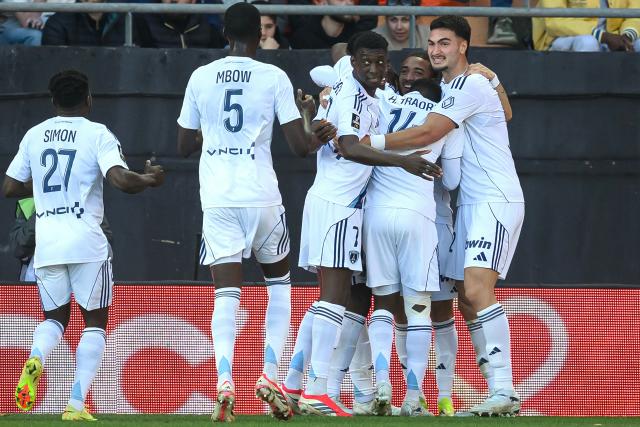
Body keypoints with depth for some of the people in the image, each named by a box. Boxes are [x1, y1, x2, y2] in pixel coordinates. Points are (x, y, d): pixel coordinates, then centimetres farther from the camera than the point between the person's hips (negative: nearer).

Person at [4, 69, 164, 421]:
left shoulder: (34, 135, 9)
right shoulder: (97, 134, -3)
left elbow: (9, 188, 12)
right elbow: (121, 180, -16)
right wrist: (148, 179, 3)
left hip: (46, 243, 4)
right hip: (86, 240, -4)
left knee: (54, 317, 18)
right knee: (95, 322, 8)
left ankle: (35, 359, -17)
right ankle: (76, 403, -6)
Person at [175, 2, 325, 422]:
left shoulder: (201, 77, 6)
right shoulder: (274, 77, -2)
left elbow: (185, 145, 15)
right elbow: (301, 146, -2)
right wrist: (312, 119, 18)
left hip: (216, 198, 2)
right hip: (261, 195, -2)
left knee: (227, 292, 0)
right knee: (279, 283, 17)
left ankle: (225, 382, -19)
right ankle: (270, 375, 4)